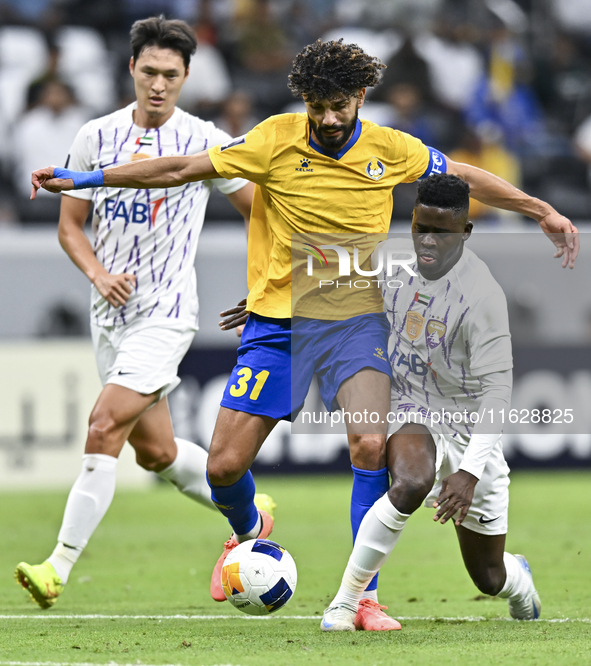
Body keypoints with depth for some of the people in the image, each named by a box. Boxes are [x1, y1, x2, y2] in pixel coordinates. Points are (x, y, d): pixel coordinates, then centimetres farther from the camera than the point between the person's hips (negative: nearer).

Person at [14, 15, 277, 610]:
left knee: (104, 427, -19)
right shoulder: (97, 137, 2)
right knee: (156, 451, 11)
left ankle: (59, 566, -20)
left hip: (166, 314, -5)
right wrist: (99, 274, -11)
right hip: (111, 314, 5)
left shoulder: (205, 141, -4)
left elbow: (260, 210, 7)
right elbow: (70, 226, 7)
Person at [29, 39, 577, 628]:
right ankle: (248, 531, 34)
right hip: (276, 322, 0)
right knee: (224, 467, -3)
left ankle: (363, 597, -15)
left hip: (354, 319, 0)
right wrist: (81, 179, -5)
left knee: (371, 446, -25)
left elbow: (465, 177, 13)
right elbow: (181, 169, -3)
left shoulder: (390, 149, -3)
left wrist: (542, 211, 15)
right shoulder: (277, 140, -9)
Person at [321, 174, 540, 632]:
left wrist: (470, 472, -38)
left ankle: (519, 582, 50)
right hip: (410, 413, 2)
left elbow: (496, 390, -28)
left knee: (489, 577, 10)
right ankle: (346, 600, -26)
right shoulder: (390, 257, -7)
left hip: (470, 426, -2)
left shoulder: (482, 295, -24)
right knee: (412, 482, -37)